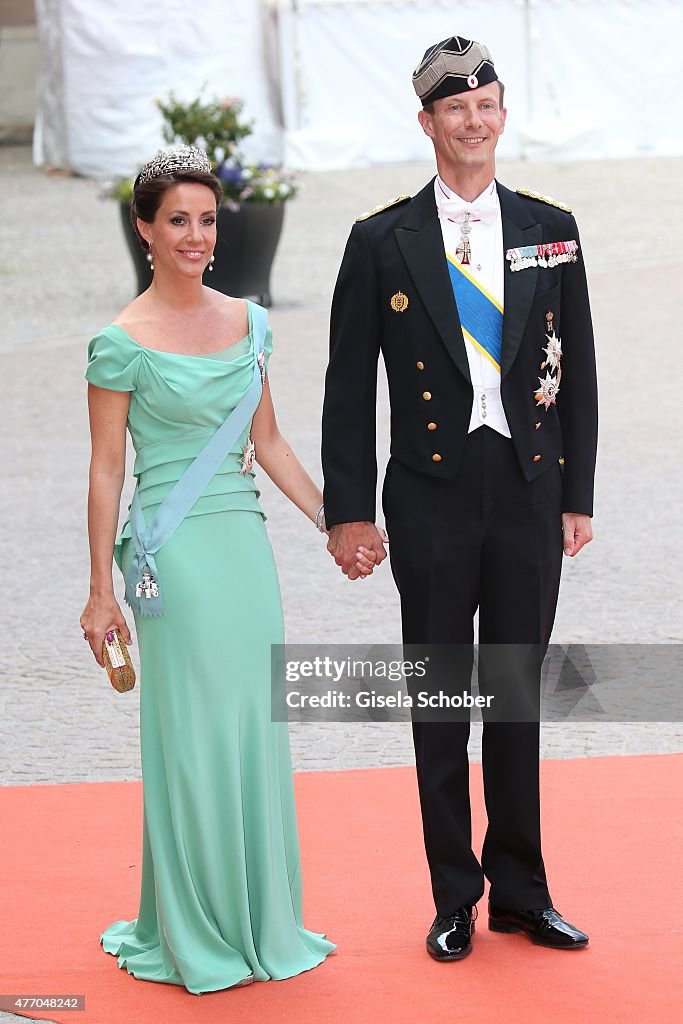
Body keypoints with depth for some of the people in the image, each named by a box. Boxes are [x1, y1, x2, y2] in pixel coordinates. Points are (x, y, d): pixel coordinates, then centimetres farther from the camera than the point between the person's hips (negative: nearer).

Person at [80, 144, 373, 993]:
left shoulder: (247, 323, 8)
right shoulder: (122, 343, -8)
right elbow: (106, 469, -5)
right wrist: (101, 591, -6)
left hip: (245, 542, 5)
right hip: (174, 554, -5)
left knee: (254, 730, 9)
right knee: (192, 738, 0)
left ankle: (258, 917, 22)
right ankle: (192, 933, 14)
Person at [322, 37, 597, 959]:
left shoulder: (551, 230, 5)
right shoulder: (382, 241, -2)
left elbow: (577, 373, 8)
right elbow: (349, 386, 0)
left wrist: (577, 495, 4)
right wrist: (347, 509, -4)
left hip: (528, 495, 2)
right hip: (431, 498, -2)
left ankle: (520, 890, 23)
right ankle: (455, 898, 19)